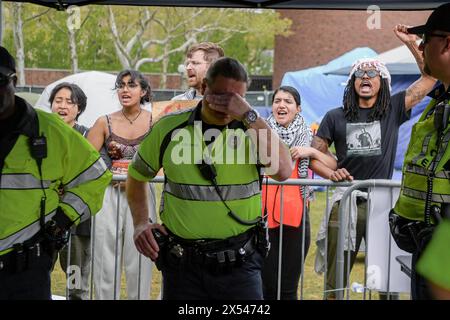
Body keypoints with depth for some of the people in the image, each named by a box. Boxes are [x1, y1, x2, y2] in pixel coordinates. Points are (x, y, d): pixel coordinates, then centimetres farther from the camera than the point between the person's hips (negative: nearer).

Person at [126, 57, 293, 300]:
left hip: (239, 262, -1)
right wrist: (141, 223, 2)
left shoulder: (252, 130, -2)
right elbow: (137, 176, 17)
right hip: (182, 263, 1)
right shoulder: (169, 128, 2)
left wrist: (249, 116, -22)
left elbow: (283, 171, -22)